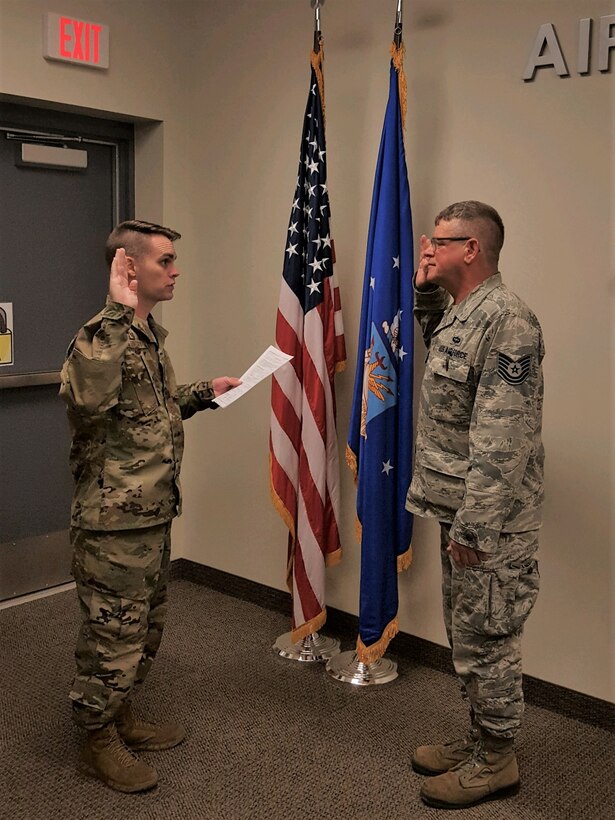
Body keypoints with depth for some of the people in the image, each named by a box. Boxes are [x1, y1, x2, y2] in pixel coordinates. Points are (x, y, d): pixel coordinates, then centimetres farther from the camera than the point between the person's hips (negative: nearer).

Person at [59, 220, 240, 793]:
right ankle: (98, 743, 24)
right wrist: (118, 313, -34)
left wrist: (204, 393, 12)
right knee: (114, 632, 4)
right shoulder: (102, 336, -19)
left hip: (154, 513, 10)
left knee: (146, 626, 21)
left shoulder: (149, 334, 11)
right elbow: (88, 402, -40)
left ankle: (122, 718, 39)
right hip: (115, 518, -9)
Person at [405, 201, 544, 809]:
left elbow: (501, 440, -25)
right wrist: (425, 290, 17)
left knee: (486, 641, 4)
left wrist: (472, 526, -25)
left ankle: (496, 761, 22)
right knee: (466, 636, 20)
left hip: (491, 520, -10)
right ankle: (480, 741, 36)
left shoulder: (506, 321, -20)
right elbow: (438, 344, 34)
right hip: (459, 511, 10)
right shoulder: (456, 311, 9)